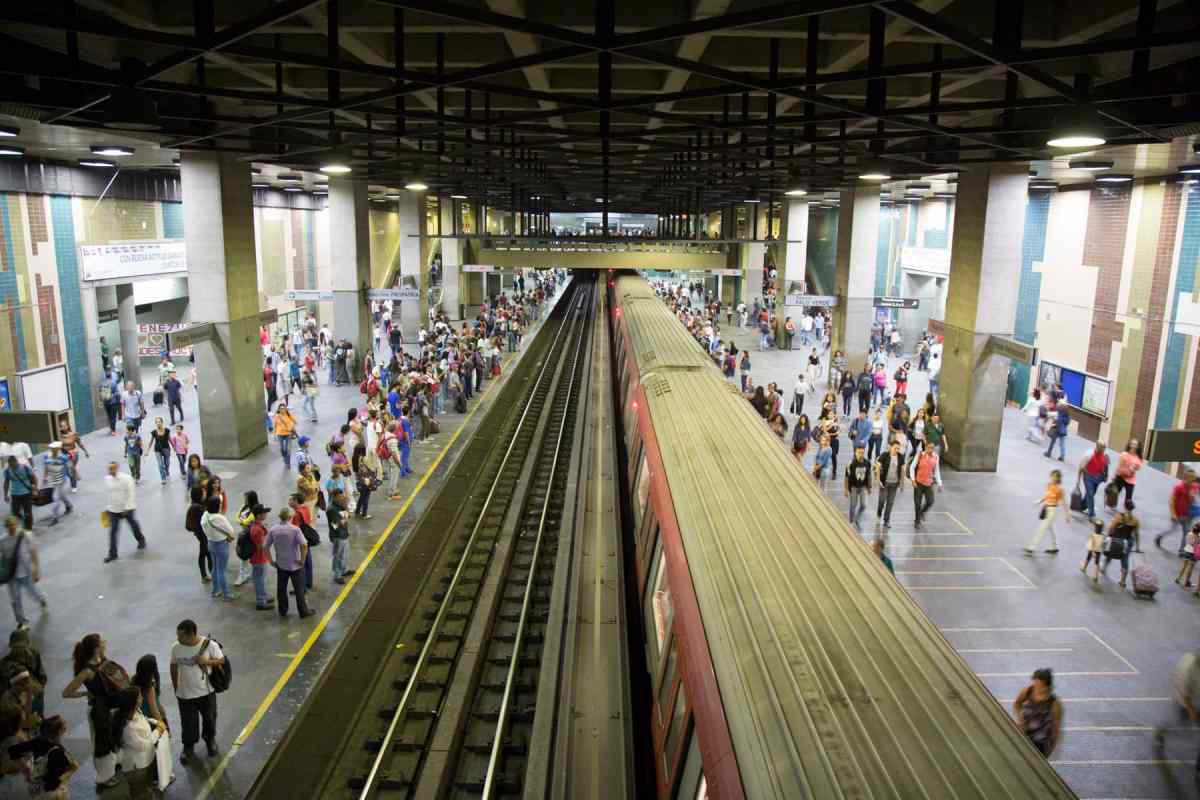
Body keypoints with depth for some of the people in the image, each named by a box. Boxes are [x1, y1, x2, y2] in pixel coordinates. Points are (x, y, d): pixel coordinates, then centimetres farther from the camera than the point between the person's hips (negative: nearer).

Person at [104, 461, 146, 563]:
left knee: (134, 526, 16)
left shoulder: (126, 478, -17)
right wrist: (108, 507, 16)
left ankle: (141, 541, 42)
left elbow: (132, 494, -15)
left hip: (127, 509, -3)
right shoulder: (108, 479, -1)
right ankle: (112, 554, 4)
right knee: (113, 531, -2)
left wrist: (127, 508, -19)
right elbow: (110, 494, 13)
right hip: (113, 509, 4)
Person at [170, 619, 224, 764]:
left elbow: (221, 660, -9)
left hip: (206, 692, -1)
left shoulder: (209, 644, -22)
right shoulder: (176, 647, -15)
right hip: (185, 694, 1)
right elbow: (174, 667, 1)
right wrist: (176, 688, 6)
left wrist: (206, 661, -26)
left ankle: (210, 740, 47)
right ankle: (189, 748, 38)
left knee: (209, 719, 20)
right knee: (188, 723, 13)